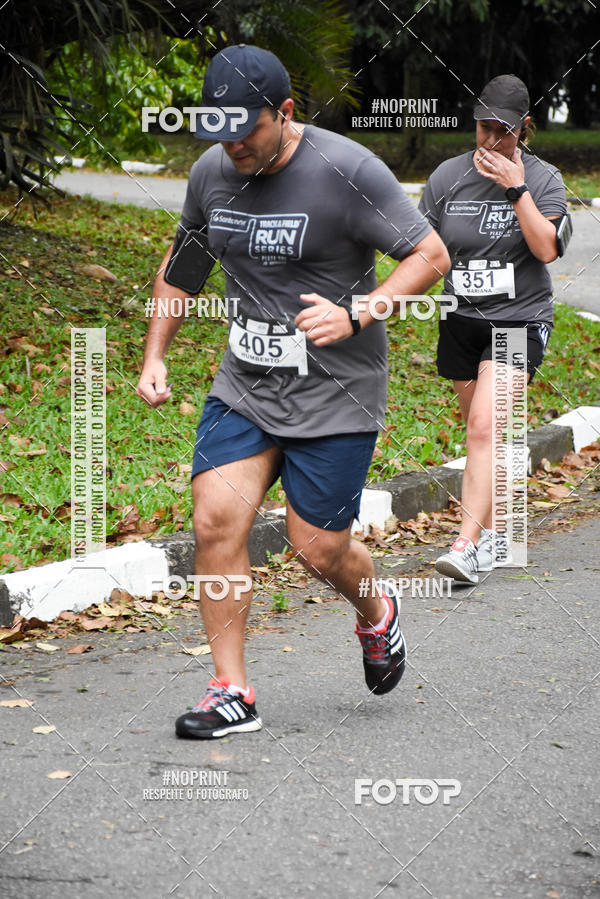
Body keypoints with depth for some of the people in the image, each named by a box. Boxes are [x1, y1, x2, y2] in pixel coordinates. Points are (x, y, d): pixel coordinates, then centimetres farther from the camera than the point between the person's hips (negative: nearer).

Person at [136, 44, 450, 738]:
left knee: (318, 549, -1)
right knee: (215, 521, -10)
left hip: (335, 394, -5)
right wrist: (155, 354, 12)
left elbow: (430, 255, -12)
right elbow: (183, 258, 19)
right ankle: (232, 693, -1)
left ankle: (376, 615, 34)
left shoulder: (348, 172, -16)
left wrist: (355, 316, -24)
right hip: (243, 387, 5)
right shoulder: (211, 172, 1)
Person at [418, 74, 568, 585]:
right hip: (462, 320, 4)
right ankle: (495, 534, 28)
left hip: (519, 319, -4)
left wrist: (516, 190, -22)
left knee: (484, 428, -18)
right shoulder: (448, 177, 2)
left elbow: (547, 249, -17)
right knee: (483, 434, 11)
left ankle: (469, 546, -22)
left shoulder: (543, 179, -5)